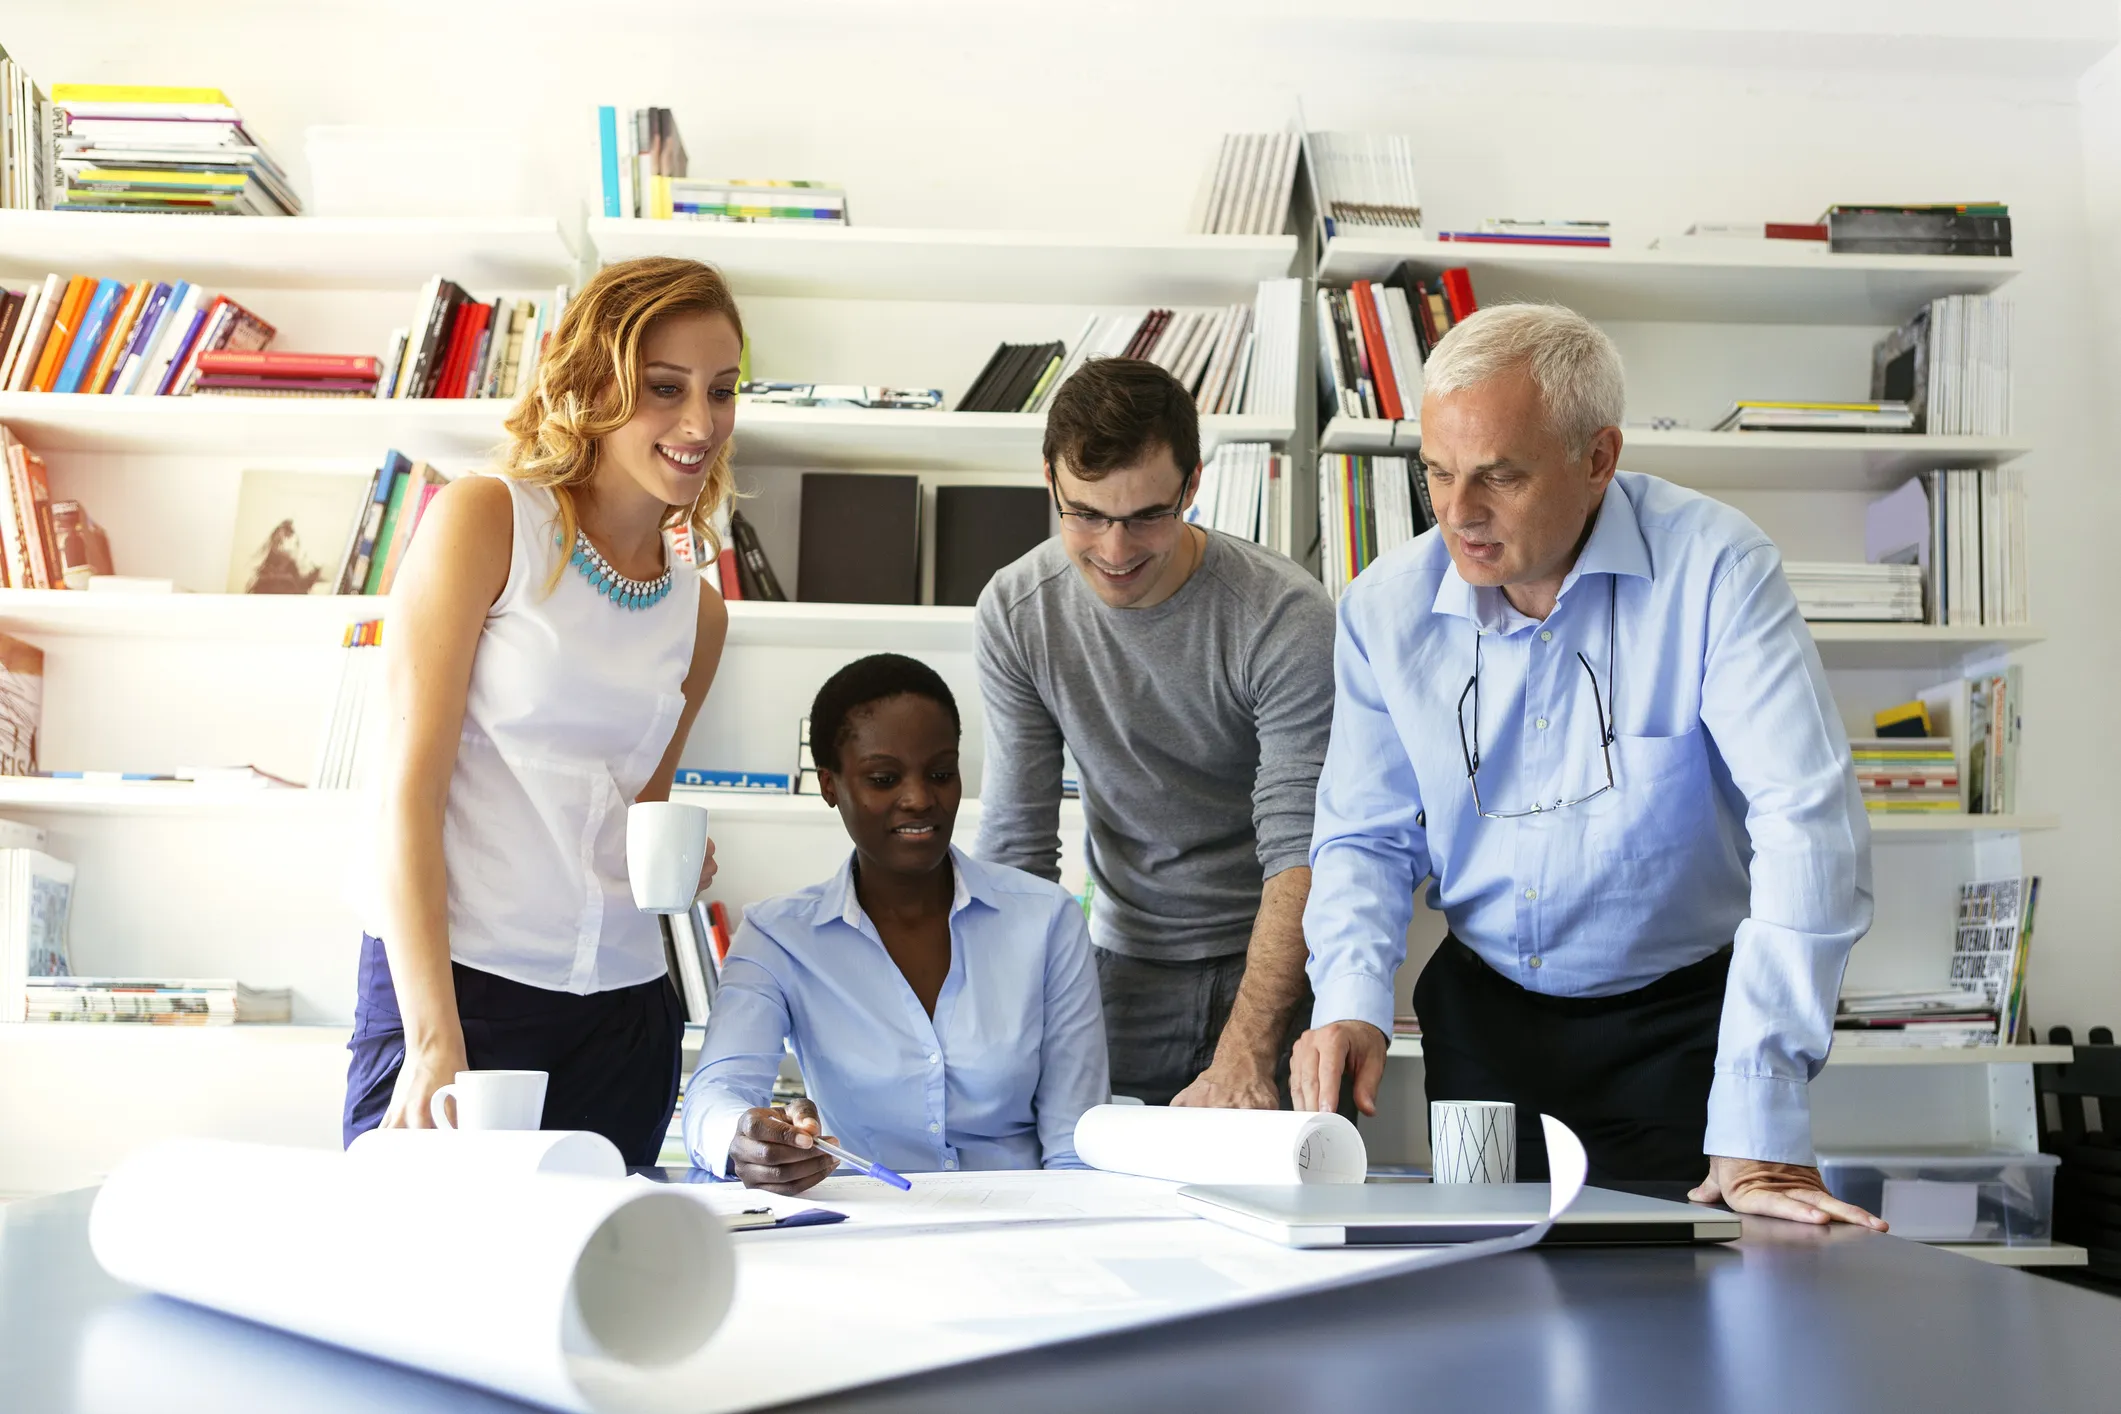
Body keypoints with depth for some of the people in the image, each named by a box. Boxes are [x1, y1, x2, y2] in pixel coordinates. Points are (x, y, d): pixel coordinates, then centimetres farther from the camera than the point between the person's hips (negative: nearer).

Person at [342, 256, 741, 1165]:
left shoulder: (698, 613, 13)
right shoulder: (485, 521, -3)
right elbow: (410, 787, -9)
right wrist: (435, 1038, -17)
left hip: (622, 1011, 5)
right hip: (454, 984, -5)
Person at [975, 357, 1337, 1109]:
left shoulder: (1287, 619, -21)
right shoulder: (1013, 612, -10)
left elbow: (1301, 852, -23)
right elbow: (1016, 845, -8)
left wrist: (1244, 1055, -33)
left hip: (1279, 959, -2)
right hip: (1128, 959, 3)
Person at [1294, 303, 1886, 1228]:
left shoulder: (1713, 571, -21)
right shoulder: (1385, 608, -8)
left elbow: (1806, 827, -28)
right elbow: (1365, 839, 1)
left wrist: (1761, 1130, -34)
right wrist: (1353, 1002, -20)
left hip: (1678, 1021, -3)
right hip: (1480, 1012, 4)